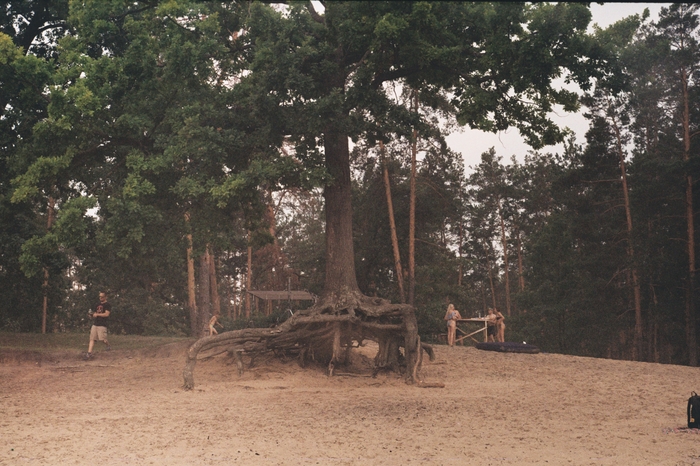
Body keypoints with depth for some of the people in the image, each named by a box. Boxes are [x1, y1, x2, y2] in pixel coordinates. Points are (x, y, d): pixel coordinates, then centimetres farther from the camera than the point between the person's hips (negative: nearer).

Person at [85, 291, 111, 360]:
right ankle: (89, 353, -8)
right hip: (95, 324, 6)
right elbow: (93, 313, 24)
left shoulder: (108, 305, -3)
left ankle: (108, 346, 24)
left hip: (102, 325, -6)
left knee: (103, 339, -8)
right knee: (92, 339, -3)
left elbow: (106, 314, -14)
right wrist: (91, 314, 0)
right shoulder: (97, 304, 18)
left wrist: (97, 314, -12)